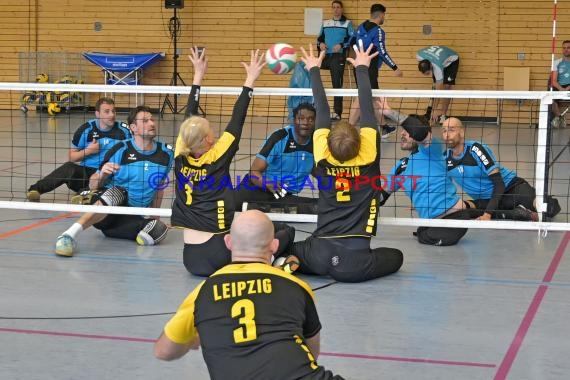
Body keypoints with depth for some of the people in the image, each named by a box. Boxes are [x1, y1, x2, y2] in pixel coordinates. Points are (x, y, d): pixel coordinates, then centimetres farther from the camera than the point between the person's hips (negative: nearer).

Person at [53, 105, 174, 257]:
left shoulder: (165, 153, 4)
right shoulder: (120, 150, -6)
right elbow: (93, 185, -2)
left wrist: (154, 214, 17)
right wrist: (102, 174, -23)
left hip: (134, 217, 3)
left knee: (160, 230, -29)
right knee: (116, 192, -40)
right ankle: (70, 234, -49)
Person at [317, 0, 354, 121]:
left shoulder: (347, 23, 7)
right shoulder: (325, 23, 20)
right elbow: (320, 37, 20)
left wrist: (341, 45, -16)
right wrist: (320, 43, -3)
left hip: (338, 56, -5)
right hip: (325, 56, 5)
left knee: (337, 84, -9)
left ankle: (337, 112, -9)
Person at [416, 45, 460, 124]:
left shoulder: (438, 67, -45)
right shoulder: (419, 56, -33)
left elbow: (438, 91, -38)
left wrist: (434, 110, -36)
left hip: (451, 61, -6)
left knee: (446, 86, -18)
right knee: (435, 85, -7)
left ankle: (443, 115, -15)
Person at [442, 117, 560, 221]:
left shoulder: (476, 149, -18)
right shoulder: (445, 157, -2)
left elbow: (499, 183, -20)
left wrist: (488, 213, -29)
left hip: (510, 187, -6)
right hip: (484, 200, 6)